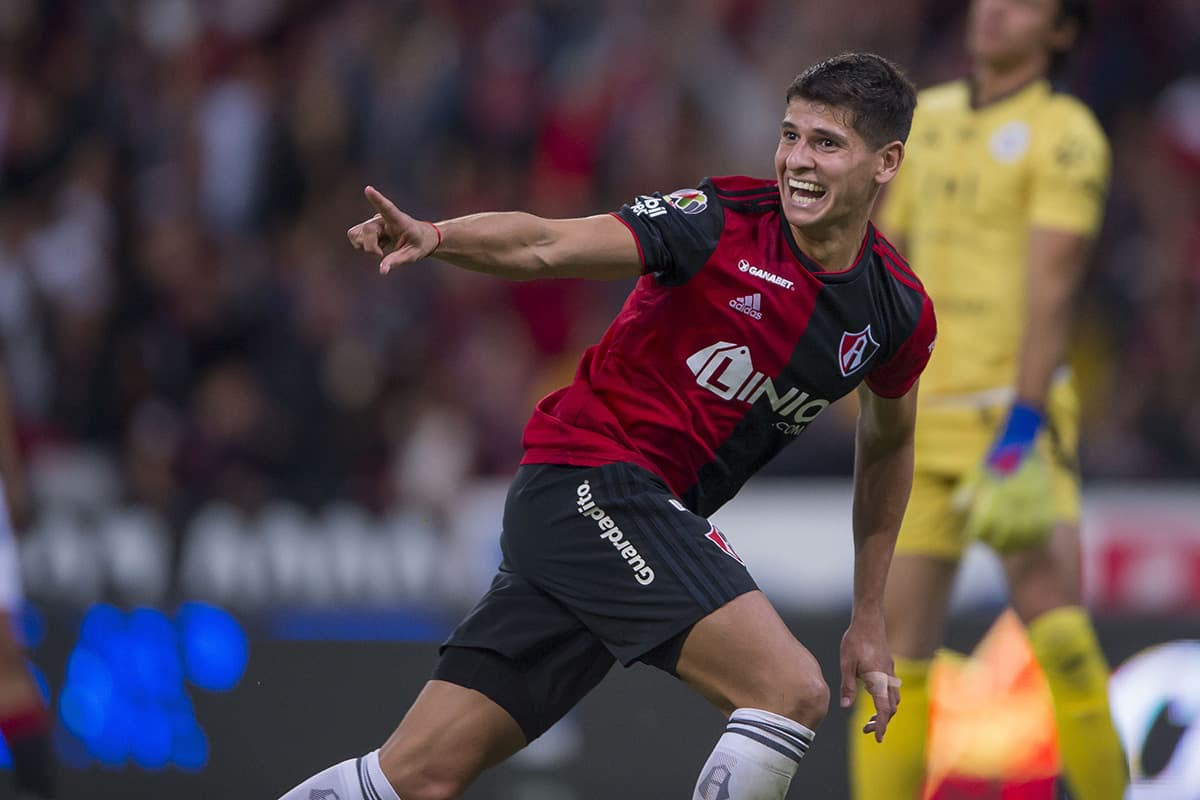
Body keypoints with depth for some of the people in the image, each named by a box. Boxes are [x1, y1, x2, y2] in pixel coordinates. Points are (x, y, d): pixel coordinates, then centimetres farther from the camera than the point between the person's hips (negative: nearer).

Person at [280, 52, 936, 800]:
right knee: (791, 690, -21)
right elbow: (547, 246, -17)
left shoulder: (898, 311, 6)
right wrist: (437, 235, -37)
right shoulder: (724, 220, -10)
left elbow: (889, 443, 23)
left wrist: (870, 620, 25)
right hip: (590, 478, -6)